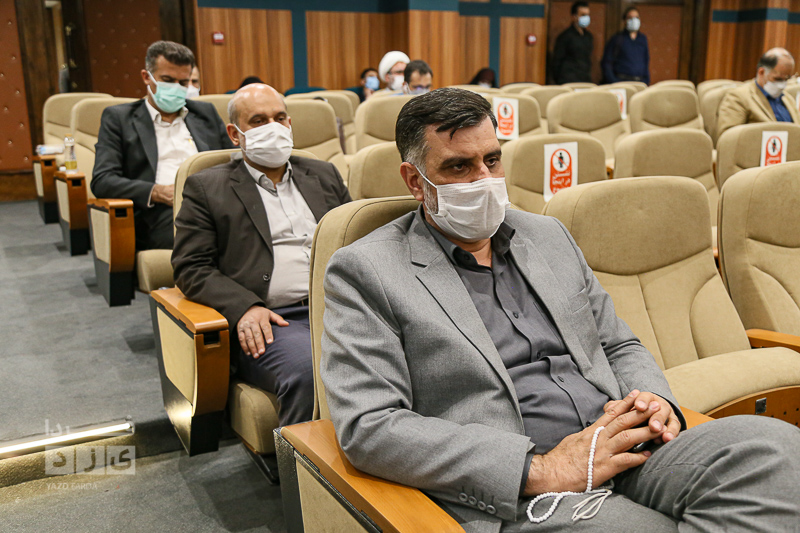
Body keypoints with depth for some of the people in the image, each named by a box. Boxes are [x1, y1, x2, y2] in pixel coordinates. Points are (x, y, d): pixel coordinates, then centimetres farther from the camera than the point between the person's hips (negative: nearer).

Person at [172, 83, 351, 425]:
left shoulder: (324, 175, 25)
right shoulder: (207, 188, 13)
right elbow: (190, 267, 5)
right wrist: (244, 308, -13)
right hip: (272, 320, -3)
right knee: (308, 371, -35)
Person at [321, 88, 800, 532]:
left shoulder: (549, 236, 20)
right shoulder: (363, 271, 0)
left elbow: (620, 346, 25)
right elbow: (368, 427, -10)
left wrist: (655, 401, -1)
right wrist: (540, 469, -15)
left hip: (626, 452, 7)